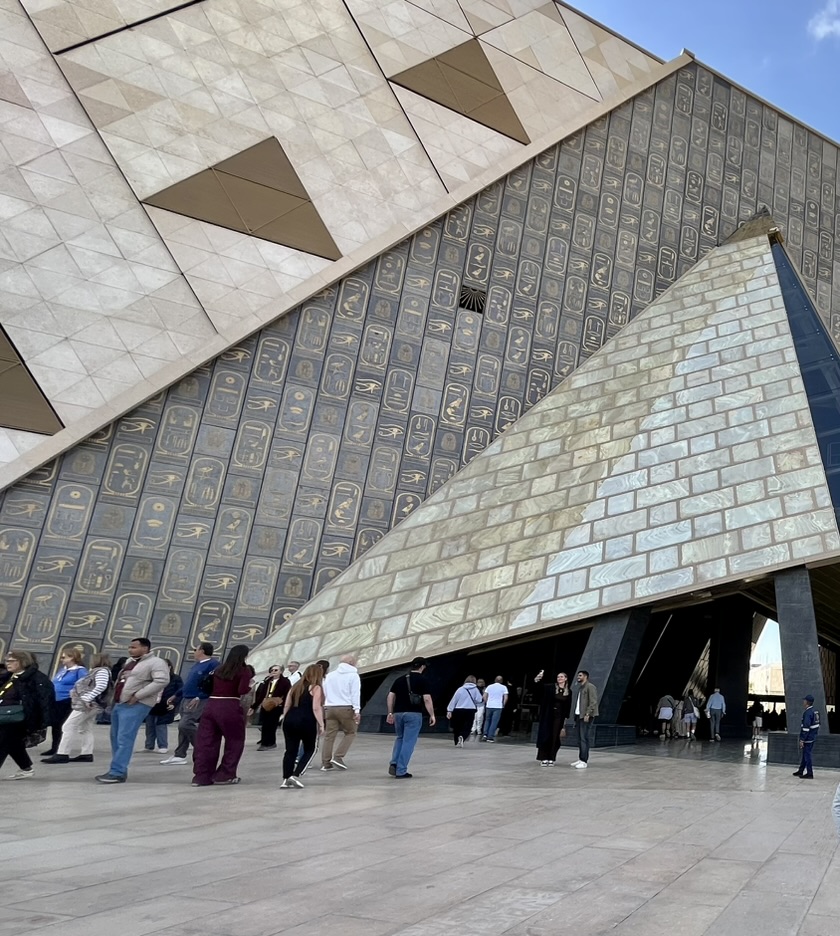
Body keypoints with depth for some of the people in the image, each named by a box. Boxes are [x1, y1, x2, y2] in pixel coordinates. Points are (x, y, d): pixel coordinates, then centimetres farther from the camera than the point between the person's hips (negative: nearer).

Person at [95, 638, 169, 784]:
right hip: (118, 704, 10)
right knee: (116, 738, 13)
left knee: (124, 739, -12)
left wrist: (137, 696, -22)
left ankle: (117, 773, -9)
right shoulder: (130, 661, 19)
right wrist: (113, 699, 15)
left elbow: (161, 681, -23)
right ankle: (119, 770, 22)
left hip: (135, 706, -9)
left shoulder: (156, 662, -9)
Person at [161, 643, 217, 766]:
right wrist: (176, 695, 29)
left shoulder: (213, 664, -15)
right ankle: (179, 755, 18)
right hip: (186, 700, 10)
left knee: (185, 725, -18)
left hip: (199, 702, -10)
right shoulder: (197, 664, 17)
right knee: (184, 728, 11)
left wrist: (199, 698, -27)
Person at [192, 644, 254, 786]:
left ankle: (201, 776, 9)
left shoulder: (219, 669, 15)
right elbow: (242, 691, -13)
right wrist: (250, 686, 6)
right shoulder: (245, 670, -2)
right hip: (229, 707, -5)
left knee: (206, 742, 9)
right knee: (235, 741, 12)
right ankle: (224, 775, 12)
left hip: (211, 705, 5)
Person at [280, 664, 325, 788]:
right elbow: (316, 708, -9)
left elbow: (286, 706, 17)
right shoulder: (316, 688, 1)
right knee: (309, 750, 10)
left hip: (290, 721, 5)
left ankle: (285, 780, 6)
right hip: (306, 722, -5)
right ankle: (295, 775, -2)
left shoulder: (296, 686, 19)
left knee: (290, 750, 10)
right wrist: (321, 724, -5)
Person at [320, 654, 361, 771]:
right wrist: (357, 710, -12)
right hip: (345, 708, -5)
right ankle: (338, 757, -2)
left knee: (329, 735, 6)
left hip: (330, 707, 5)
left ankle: (326, 763, 5)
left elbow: (324, 693, 21)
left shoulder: (330, 675, 19)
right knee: (350, 732, 8)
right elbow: (355, 694, -8)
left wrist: (324, 707, 25)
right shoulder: (353, 675, 0)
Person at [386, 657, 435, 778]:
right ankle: (401, 771, 2)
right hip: (414, 714, -5)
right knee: (408, 742, 3)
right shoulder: (423, 680, -3)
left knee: (400, 738, 23)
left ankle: (394, 764, 7)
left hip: (398, 713, 5)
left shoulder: (399, 679, 11)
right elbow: (427, 699, -10)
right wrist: (432, 715, -4)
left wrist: (390, 713, 14)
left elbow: (391, 696, 8)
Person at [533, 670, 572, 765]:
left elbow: (568, 707, 6)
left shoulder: (568, 691, 4)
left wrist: (566, 718, 0)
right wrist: (537, 680, -33)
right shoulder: (550, 687, -1)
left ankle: (551, 758, 13)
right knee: (545, 736, -1)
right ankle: (544, 758, 5)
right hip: (548, 715, -1)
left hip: (559, 717, 2)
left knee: (555, 737, 4)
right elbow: (539, 688, -13)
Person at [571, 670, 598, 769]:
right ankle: (580, 759, 14)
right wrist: (576, 716, 12)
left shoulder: (590, 687, -6)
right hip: (579, 716, 9)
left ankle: (584, 761, -9)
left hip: (586, 716, -9)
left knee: (584, 738, -11)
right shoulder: (580, 688, 21)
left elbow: (593, 702, -15)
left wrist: (587, 714, -21)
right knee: (580, 738, 9)